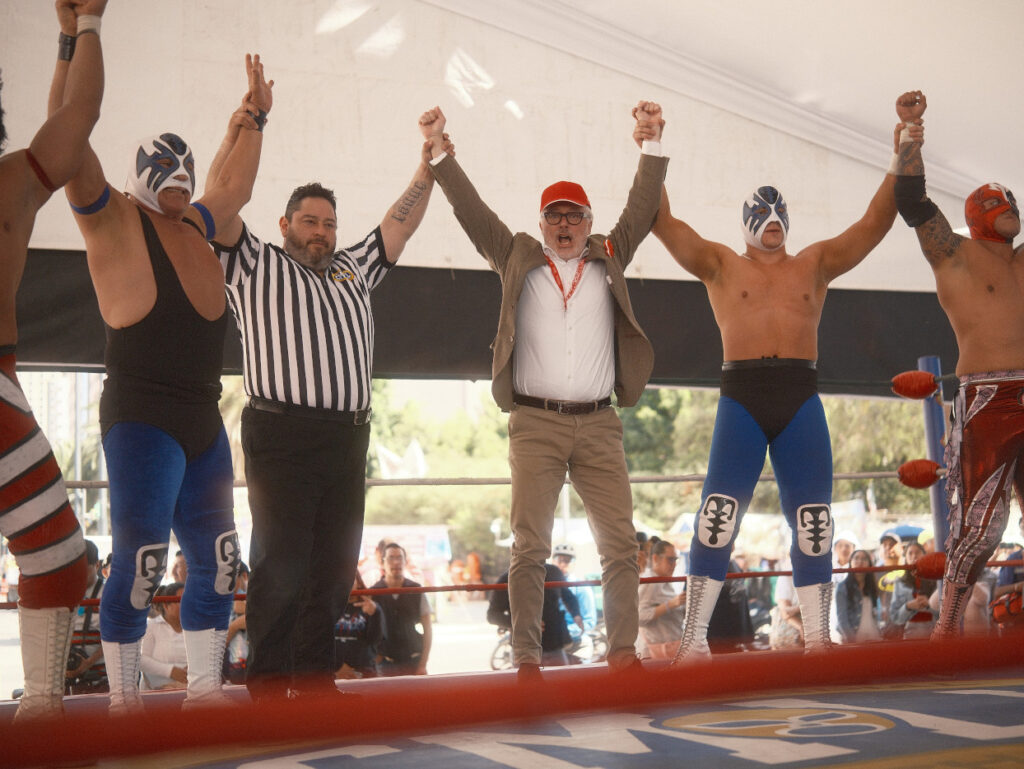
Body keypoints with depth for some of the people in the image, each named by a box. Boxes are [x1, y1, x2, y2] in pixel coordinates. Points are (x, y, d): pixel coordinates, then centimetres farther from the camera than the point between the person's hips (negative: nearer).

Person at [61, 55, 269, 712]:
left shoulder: (195, 225, 17)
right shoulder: (113, 218, -1)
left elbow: (237, 185, 35)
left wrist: (255, 116, 39)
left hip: (204, 422, 8)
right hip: (142, 419, -8)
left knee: (218, 560, 8)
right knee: (140, 560, -11)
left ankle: (204, 690, 17)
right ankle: (124, 700, 0)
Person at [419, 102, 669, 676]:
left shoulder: (609, 259, 15)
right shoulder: (519, 261, 11)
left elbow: (642, 208, 9)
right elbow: (472, 211, 5)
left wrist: (654, 142, 1)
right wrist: (439, 151, -3)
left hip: (599, 424, 2)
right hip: (536, 423, -2)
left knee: (621, 542, -1)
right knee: (530, 545, -4)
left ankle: (623, 652, 5)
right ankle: (527, 660, -2)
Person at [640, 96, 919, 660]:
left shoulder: (815, 264, 18)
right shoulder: (720, 265, 13)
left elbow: (875, 222, 11)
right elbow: (663, 222, 2)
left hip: (801, 400, 2)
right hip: (740, 398, -2)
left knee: (814, 522, 0)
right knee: (717, 516, -12)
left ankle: (817, 638, 7)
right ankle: (694, 639, -8)